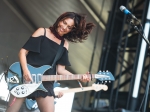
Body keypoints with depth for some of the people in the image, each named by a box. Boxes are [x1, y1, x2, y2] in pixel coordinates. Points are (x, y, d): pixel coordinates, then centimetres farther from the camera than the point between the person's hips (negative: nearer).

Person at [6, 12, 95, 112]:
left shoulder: (65, 44, 10)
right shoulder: (42, 32, 2)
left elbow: (60, 69, 5)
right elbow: (23, 51, -3)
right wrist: (25, 71, -19)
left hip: (45, 83, 3)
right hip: (25, 77, -3)